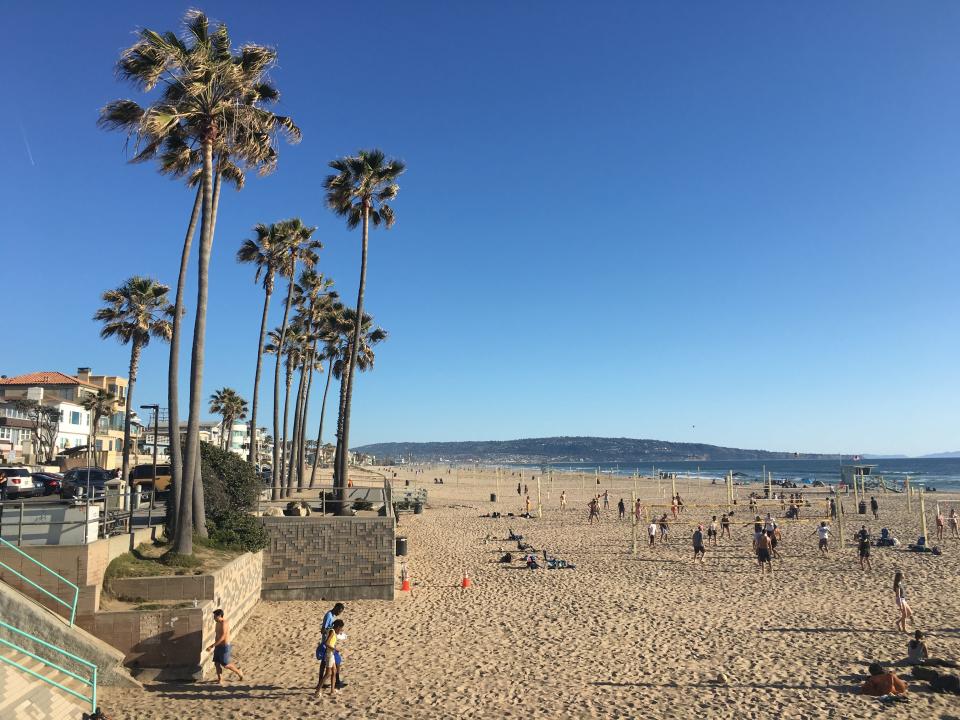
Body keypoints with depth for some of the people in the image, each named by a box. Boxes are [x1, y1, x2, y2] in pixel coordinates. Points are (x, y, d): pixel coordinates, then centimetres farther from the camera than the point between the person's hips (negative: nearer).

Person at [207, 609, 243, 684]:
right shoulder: (218, 623, 9)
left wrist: (212, 646, -27)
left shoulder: (224, 623, -21)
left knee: (226, 665, -1)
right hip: (218, 646, 9)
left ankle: (239, 673, 17)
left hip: (225, 647, -9)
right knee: (217, 663, 5)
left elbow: (222, 637, -26)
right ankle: (220, 680, 14)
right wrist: (215, 646, 22)